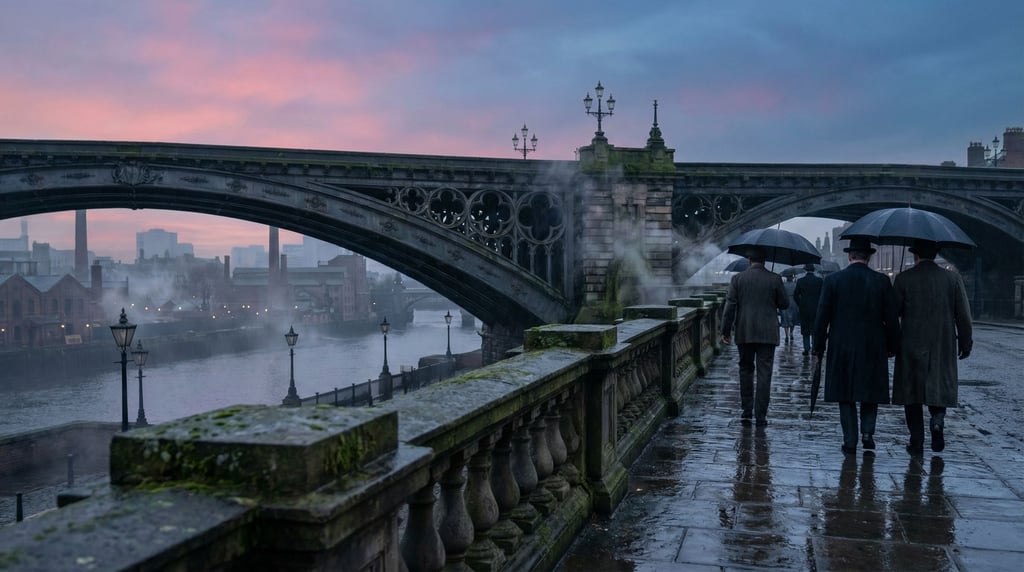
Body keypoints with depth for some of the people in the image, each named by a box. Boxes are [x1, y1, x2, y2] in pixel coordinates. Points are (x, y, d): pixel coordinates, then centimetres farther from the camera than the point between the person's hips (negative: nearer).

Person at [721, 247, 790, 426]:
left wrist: (726, 331, 2)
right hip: (768, 334, -1)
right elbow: (784, 304, 4)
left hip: (744, 333, 1)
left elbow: (730, 306, -3)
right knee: (764, 374, 1)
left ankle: (747, 411, 14)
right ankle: (760, 415, -1)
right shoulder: (775, 279, -2)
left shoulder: (737, 279, -1)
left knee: (746, 370, 14)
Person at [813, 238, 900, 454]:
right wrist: (892, 346, 10)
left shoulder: (832, 280, -5)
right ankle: (867, 432, 6)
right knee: (870, 391, 17)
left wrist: (819, 348, 4)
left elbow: (822, 317, -4)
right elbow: (891, 318, -2)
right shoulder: (882, 281, -4)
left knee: (845, 397, 7)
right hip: (873, 348, 0)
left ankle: (850, 441, 8)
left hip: (841, 348, 0)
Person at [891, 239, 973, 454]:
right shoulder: (953, 279, 0)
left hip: (911, 346, -1)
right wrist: (965, 342, 11)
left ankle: (916, 442, 6)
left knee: (912, 390, 7)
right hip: (943, 346, 1)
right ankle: (937, 420, -11)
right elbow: (963, 315, 1)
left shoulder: (903, 279, -5)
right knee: (940, 386, 16)